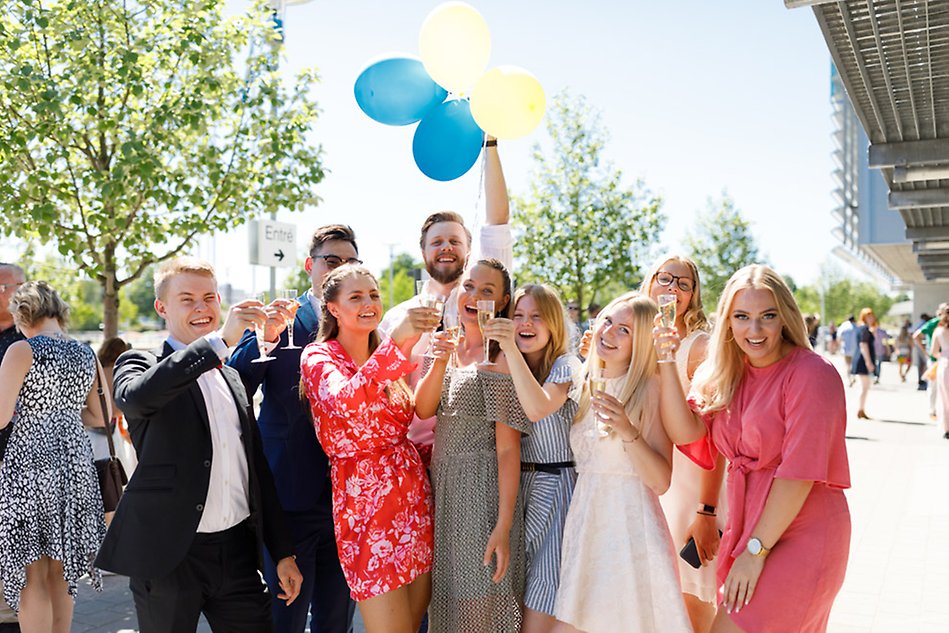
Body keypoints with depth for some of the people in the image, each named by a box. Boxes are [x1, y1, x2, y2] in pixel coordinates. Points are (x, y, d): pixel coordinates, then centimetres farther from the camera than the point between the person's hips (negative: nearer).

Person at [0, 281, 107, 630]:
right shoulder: (85, 354, 7)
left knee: (32, 577, 4)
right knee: (60, 572, 17)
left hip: (30, 462, -6)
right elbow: (98, 416, 14)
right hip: (74, 462, 6)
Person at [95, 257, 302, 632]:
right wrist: (220, 340, -32)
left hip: (238, 550, 5)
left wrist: (283, 552, 14)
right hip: (167, 554, -4)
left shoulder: (232, 377, 15)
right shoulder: (139, 364, 0)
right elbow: (135, 397, -26)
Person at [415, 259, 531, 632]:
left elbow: (508, 448, -16)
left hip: (483, 492, -7)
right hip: (443, 488, 7)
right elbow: (423, 410, -1)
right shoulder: (450, 350, 10)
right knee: (449, 599, 16)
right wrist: (439, 363, -18)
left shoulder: (500, 359, -12)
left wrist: (503, 526, -20)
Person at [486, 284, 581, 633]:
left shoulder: (566, 365, -9)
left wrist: (511, 350, -35)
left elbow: (538, 409, -30)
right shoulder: (506, 367, 8)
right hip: (514, 484, 6)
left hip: (552, 487, -5)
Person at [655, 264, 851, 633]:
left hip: (801, 537, -7)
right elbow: (686, 433, -7)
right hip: (746, 530, 7)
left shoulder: (811, 374, -15)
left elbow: (799, 472, -19)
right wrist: (665, 362, -15)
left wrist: (756, 550, -18)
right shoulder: (726, 375, 6)